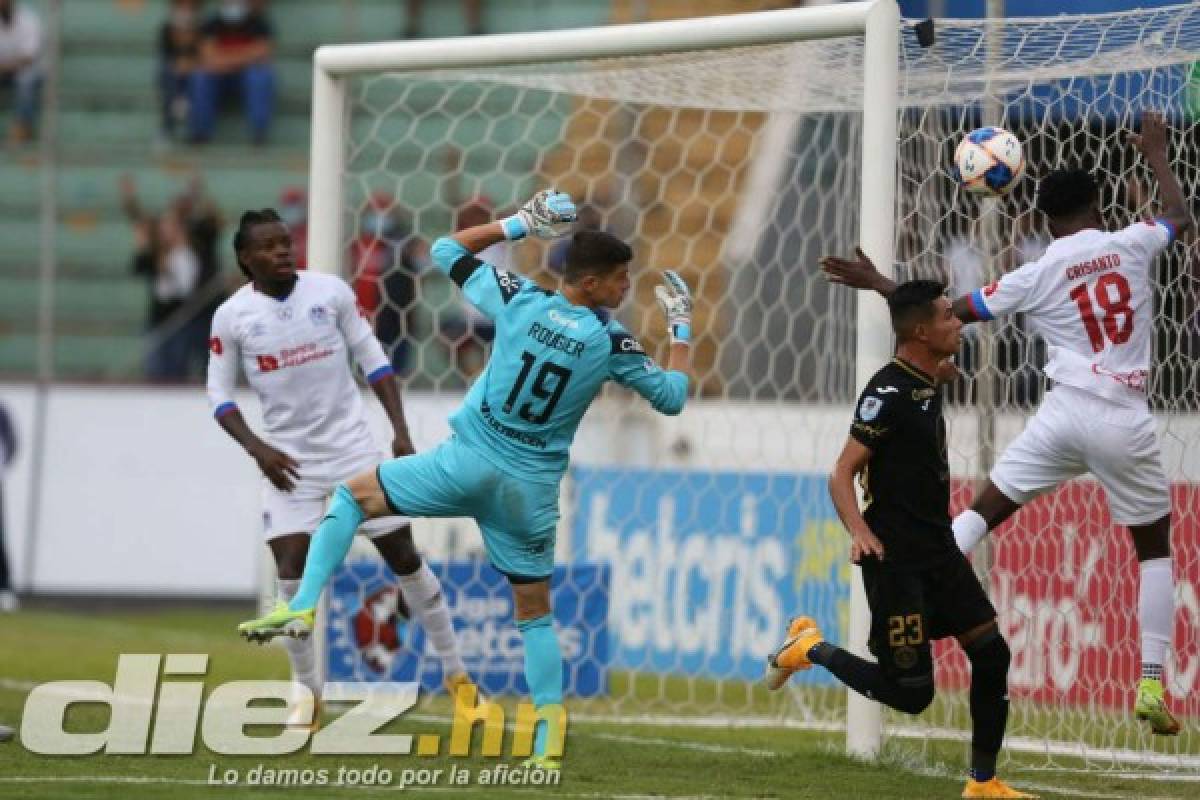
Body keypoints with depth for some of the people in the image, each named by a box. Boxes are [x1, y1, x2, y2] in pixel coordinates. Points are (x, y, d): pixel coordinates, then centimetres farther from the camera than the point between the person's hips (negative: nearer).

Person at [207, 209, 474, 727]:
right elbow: (220, 394, 0)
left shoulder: (330, 291, -5)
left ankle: (454, 673, 15)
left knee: (405, 557, 3)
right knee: (291, 573, -12)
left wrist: (400, 430, -3)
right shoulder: (232, 317, -6)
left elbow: (372, 359, 3)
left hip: (353, 448, 1)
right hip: (289, 460, -1)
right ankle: (308, 693, 4)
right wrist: (258, 449, -14)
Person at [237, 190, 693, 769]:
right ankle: (548, 743, 7)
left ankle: (303, 607, 2)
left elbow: (447, 250, 8)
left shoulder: (519, 301, -6)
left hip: (468, 462, 0)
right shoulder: (612, 344, -9)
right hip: (531, 491, 0)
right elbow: (672, 397, 4)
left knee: (353, 495, 18)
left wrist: (519, 225, 14)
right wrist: (681, 330, 17)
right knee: (534, 612, 14)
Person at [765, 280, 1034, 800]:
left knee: (992, 654, 4)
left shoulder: (929, 383, 8)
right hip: (896, 556, -9)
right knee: (911, 694, -8)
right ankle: (812, 649, 12)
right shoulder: (888, 392, -17)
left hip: (937, 548, 9)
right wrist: (859, 531, -34)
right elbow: (842, 475, -21)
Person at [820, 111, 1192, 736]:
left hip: (1066, 413, -1)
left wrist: (878, 285, 14)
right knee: (1155, 546, 13)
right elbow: (1180, 217, 25)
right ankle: (1151, 686, 6)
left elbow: (955, 312, 5)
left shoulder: (1040, 275, 0)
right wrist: (1156, 157, 42)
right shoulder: (1131, 244, 2)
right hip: (1126, 424, 1)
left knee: (985, 509, 11)